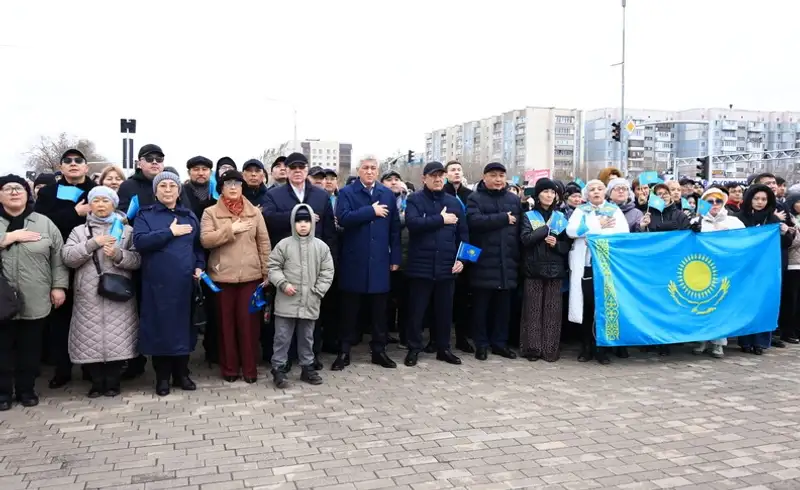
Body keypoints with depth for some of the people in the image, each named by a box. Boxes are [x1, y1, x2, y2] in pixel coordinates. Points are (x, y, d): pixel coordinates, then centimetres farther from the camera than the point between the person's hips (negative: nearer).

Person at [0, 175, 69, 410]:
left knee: (30, 348, 9)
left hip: (35, 301, 1)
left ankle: (26, 389, 23)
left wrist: (59, 286, -1)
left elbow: (59, 257, 5)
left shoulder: (44, 223, 6)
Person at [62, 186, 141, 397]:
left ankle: (113, 381, 13)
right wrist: (93, 243, -11)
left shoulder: (126, 230, 10)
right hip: (89, 296, 1)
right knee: (90, 339, 2)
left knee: (117, 339, -2)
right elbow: (68, 258, -3)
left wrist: (118, 255, -16)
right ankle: (97, 382, 16)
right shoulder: (79, 231, 12)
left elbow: (137, 260, 1)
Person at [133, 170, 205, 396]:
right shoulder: (145, 215, 4)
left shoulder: (190, 216, 15)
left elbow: (199, 246, 20)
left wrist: (199, 266, 3)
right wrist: (170, 232, -14)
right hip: (158, 282, -3)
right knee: (160, 327, 1)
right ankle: (162, 376, 14)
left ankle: (182, 373, 19)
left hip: (185, 282, 3)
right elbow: (139, 242, -12)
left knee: (184, 325, 7)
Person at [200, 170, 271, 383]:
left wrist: (267, 272, 2)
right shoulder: (211, 213, 3)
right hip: (223, 276, 0)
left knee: (248, 321, 3)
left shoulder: (254, 212, 7)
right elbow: (205, 240, -10)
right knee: (226, 322, 6)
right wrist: (231, 229, -15)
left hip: (251, 275, 1)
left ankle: (250, 368, 14)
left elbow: (264, 243, 6)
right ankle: (229, 368, 18)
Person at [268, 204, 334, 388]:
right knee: (282, 337, 5)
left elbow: (327, 272, 4)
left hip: (310, 302, 2)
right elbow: (273, 267, 0)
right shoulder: (284, 244, -4)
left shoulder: (321, 247, 1)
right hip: (286, 302, -2)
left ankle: (308, 368, 27)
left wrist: (318, 292, -4)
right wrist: (283, 283, -13)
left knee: (307, 337, 15)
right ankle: (278, 369, 15)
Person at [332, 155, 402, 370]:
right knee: (350, 309, 6)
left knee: (379, 309, 9)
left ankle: (379, 350, 20)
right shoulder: (346, 193, -1)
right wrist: (372, 211, -15)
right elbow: (344, 218, -19)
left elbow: (395, 228, 9)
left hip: (379, 261, 3)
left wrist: (395, 257, 5)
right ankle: (344, 352, 15)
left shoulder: (388, 195, 9)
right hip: (354, 261, -3)